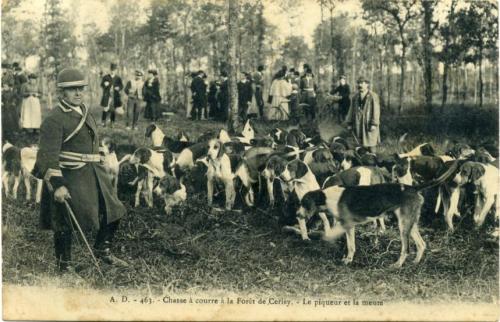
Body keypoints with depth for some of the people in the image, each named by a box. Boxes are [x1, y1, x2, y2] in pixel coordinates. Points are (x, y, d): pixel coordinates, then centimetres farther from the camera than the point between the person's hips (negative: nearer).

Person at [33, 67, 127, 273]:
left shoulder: (85, 112, 13)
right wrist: (57, 185, -27)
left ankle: (102, 251, 28)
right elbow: (49, 155, -20)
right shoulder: (54, 119, -14)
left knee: (112, 212, 9)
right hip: (68, 177, -8)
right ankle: (64, 264, 20)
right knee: (66, 224, 2)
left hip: (93, 175, 8)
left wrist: (99, 171, 25)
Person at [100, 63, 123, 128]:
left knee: (113, 110, 5)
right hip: (107, 96, -1)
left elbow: (121, 86, 8)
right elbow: (101, 85, 6)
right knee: (105, 109, -7)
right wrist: (105, 84, -17)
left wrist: (118, 88, -14)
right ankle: (103, 121, 6)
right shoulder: (105, 77, 4)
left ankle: (112, 122, 14)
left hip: (115, 97, 1)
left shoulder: (118, 78, 6)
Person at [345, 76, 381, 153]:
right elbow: (351, 110, 14)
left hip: (368, 125, -4)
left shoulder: (373, 96, -5)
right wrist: (349, 123, 10)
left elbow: (376, 111, -9)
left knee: (371, 146, 0)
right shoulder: (355, 97, 11)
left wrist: (374, 124, -15)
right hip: (358, 125, 5)